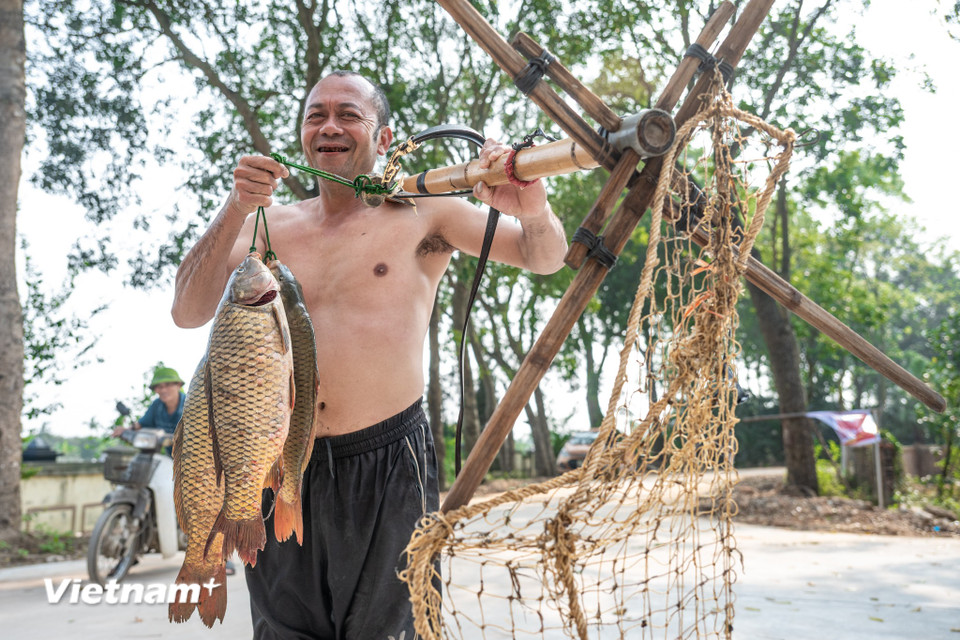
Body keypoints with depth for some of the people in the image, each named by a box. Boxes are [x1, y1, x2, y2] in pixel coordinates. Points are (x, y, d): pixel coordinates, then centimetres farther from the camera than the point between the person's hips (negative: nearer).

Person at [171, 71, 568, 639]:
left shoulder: (421, 212, 2)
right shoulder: (270, 223, 11)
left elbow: (546, 259, 2)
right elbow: (187, 313, 2)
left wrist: (533, 212, -22)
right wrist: (235, 210, -10)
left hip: (387, 466, -3)